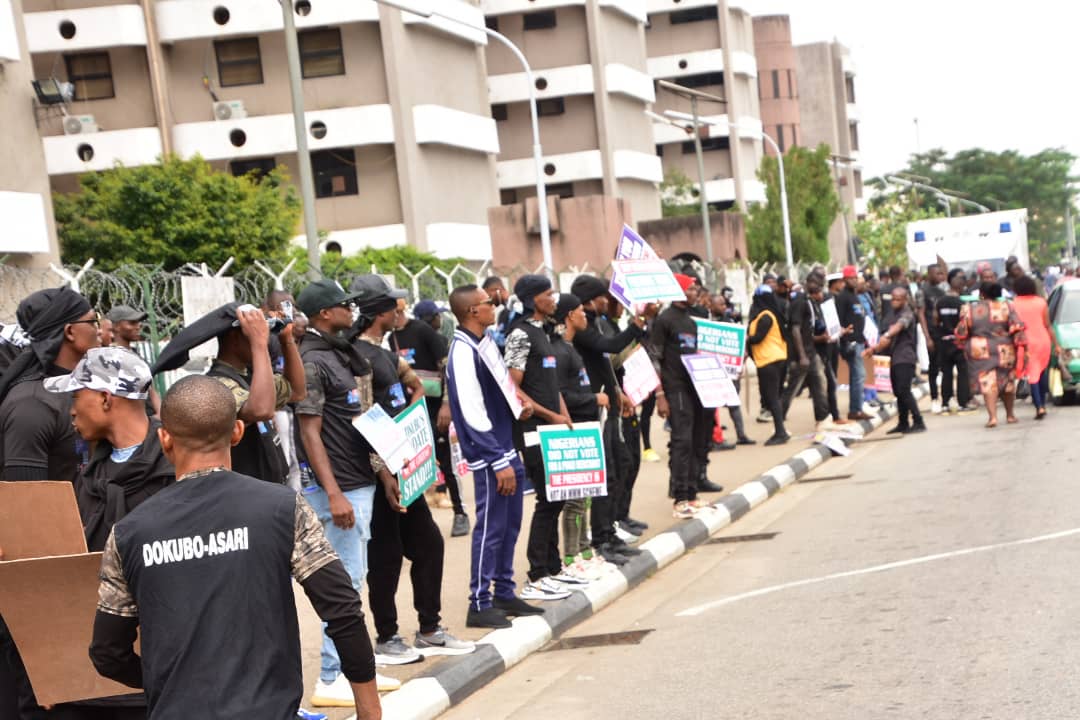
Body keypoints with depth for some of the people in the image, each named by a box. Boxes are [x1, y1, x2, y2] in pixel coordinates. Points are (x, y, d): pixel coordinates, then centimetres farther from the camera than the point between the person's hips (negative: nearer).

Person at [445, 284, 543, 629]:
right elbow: (473, 414, -21)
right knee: (491, 526, -5)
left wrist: (520, 402, 3)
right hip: (488, 456, -9)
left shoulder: (487, 342, 10)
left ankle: (504, 593, 26)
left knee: (510, 523, 15)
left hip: (507, 447, 9)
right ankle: (480, 604, 3)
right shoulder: (463, 353, -19)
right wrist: (499, 463, -20)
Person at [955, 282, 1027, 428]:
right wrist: (1022, 348, -4)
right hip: (1004, 351, 1)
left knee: (987, 383, -4)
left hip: (979, 351, -1)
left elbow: (961, 333, 2)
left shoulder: (969, 310, -2)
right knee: (1007, 382, 17)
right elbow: (1017, 330, -7)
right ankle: (1010, 414, 27)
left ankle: (992, 416, -19)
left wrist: (963, 345, 18)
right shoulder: (1007, 307, -1)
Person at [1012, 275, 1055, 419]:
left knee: (1032, 375, -2)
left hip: (1026, 342, -2)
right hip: (1043, 341, 2)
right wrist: (1056, 344, 6)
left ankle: (1039, 407, -14)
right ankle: (1042, 404, 22)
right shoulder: (1041, 302, 2)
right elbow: (1048, 326, 1)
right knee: (1043, 373, 18)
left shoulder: (1014, 305, -3)